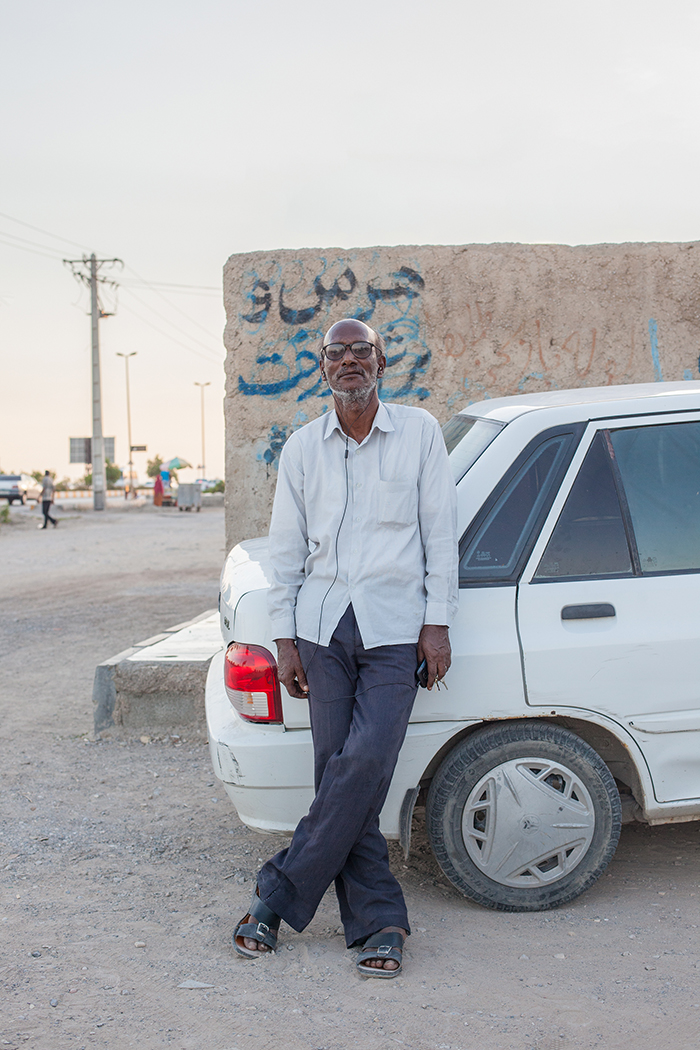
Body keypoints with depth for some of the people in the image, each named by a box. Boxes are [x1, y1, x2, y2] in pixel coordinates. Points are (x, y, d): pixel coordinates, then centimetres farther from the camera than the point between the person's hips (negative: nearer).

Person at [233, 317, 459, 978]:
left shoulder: (418, 432, 5)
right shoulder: (302, 447, 10)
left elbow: (440, 532, 4)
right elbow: (286, 547, 10)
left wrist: (437, 623, -2)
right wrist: (284, 638, 5)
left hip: (394, 628, -2)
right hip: (323, 628, 2)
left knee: (365, 763, -14)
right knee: (338, 771, -1)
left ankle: (279, 895, 0)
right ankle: (379, 922, 8)